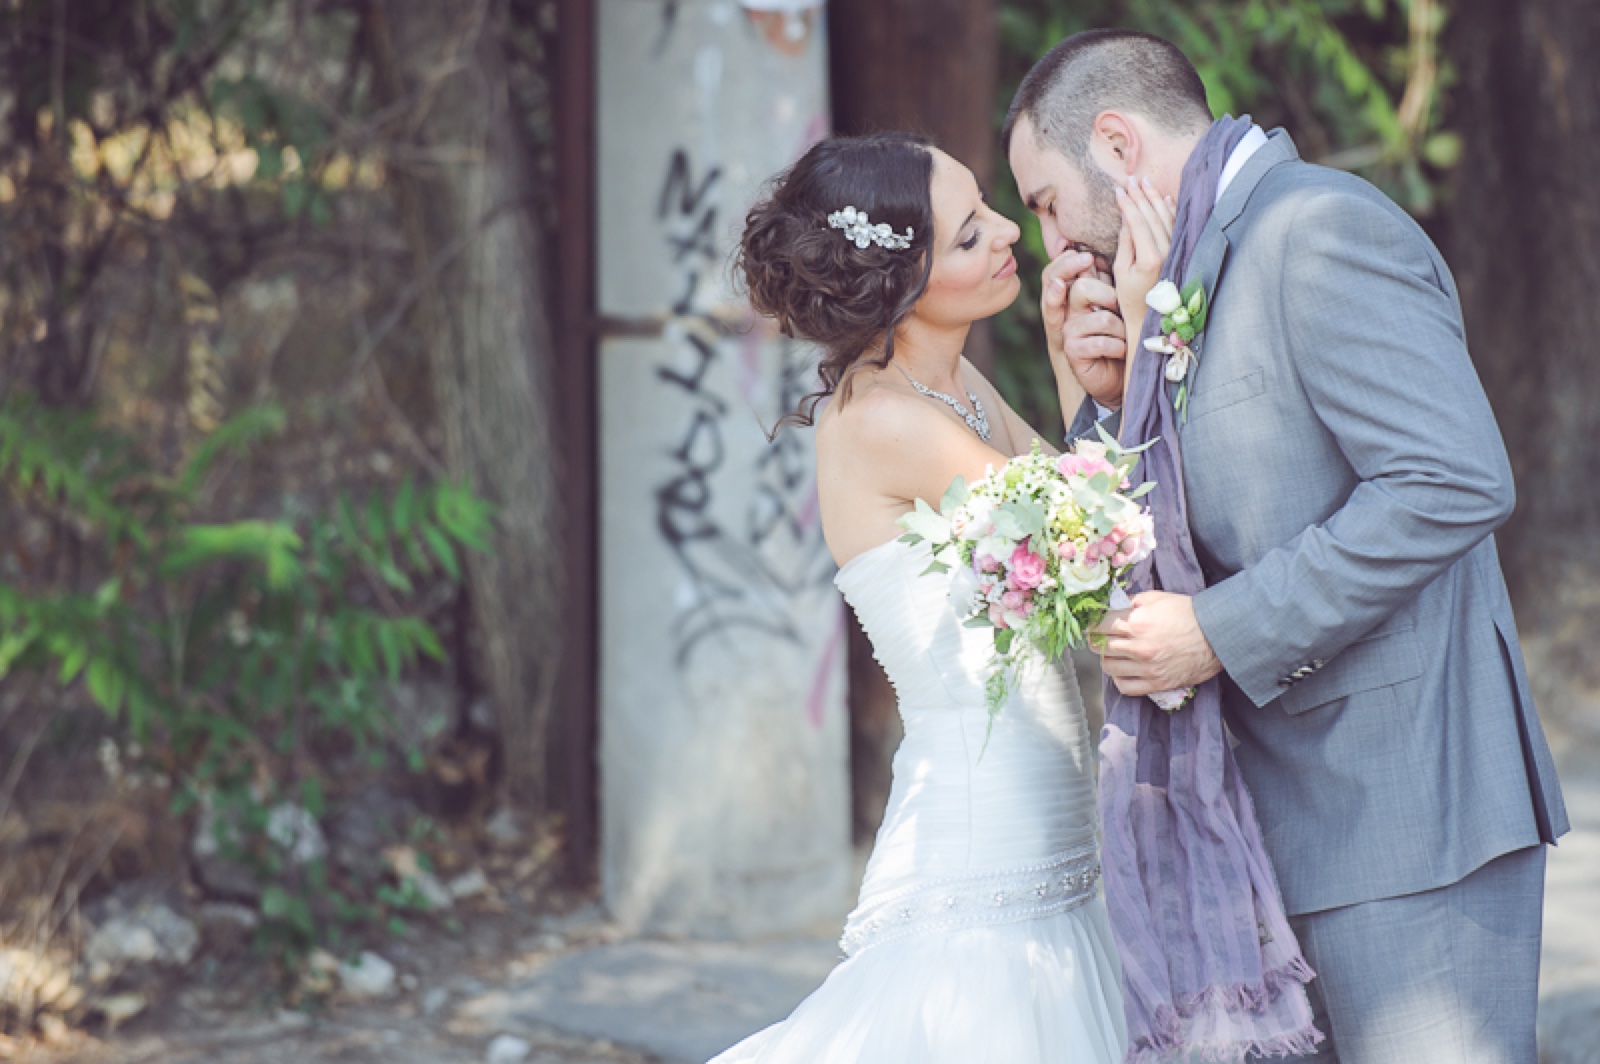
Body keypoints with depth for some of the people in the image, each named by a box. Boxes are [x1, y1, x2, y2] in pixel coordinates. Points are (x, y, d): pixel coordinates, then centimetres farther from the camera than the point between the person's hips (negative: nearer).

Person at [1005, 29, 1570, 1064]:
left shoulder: (1321, 226, -11)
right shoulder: (1213, 268, 18)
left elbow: (1453, 483, -22)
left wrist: (1222, 632, -19)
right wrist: (1112, 392, 3)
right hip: (1303, 823, 10)